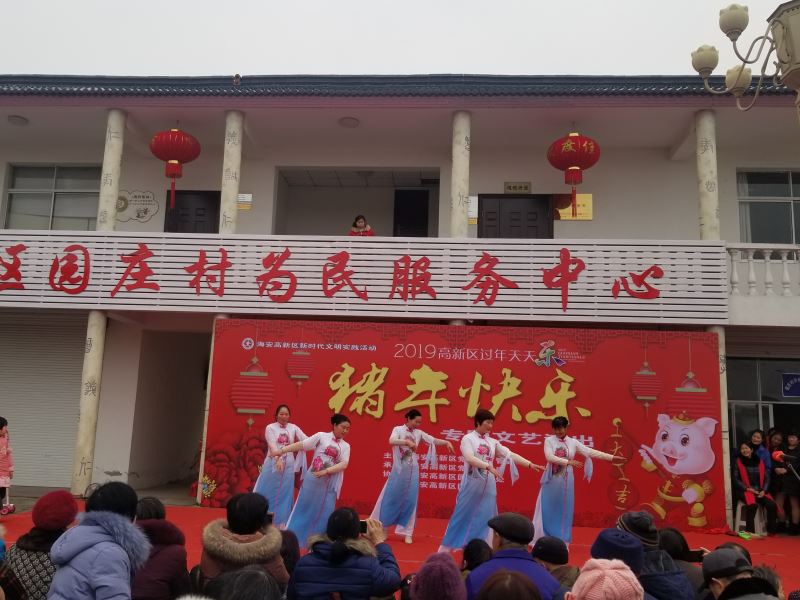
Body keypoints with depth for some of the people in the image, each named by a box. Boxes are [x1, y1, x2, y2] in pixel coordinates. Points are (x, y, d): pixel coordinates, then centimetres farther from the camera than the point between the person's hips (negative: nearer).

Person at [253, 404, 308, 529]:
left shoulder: (293, 428, 5)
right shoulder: (270, 427, -2)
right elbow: (272, 445, -16)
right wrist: (278, 459, -31)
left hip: (288, 465, 2)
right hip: (272, 464, -2)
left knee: (285, 493, 6)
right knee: (267, 492, 4)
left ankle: (281, 522, 16)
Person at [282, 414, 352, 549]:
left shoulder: (345, 446, 6)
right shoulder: (321, 436, 0)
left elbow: (344, 464, -8)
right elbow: (302, 444, -5)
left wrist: (326, 471, -22)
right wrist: (282, 450, -12)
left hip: (329, 484, 2)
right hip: (312, 479, -2)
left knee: (324, 514, 4)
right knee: (303, 509, 5)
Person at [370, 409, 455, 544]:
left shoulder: (419, 433, 8)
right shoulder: (398, 429, -5)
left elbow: (433, 440, 4)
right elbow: (391, 441, -24)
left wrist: (447, 442, -13)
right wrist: (407, 442, -37)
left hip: (413, 470, 4)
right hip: (399, 469, -4)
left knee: (410, 500, 4)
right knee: (391, 497, 1)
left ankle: (406, 531, 12)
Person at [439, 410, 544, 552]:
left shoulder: (492, 442, 11)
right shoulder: (468, 438, -5)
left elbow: (510, 455, 8)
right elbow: (470, 458, -20)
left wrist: (530, 464, -2)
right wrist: (489, 467, -31)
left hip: (488, 485, 5)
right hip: (471, 483, -5)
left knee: (485, 516, 7)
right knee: (463, 515, 0)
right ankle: (446, 548, 12)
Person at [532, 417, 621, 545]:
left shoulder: (573, 442, 1)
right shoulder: (549, 441, -6)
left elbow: (590, 452, -1)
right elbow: (550, 457, -20)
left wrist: (612, 457, -7)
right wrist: (569, 462, -28)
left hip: (566, 482, 2)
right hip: (551, 481, -2)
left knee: (564, 510, 8)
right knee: (546, 510, 1)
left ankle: (562, 541, 18)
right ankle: (540, 541, 11)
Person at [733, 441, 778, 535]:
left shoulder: (760, 461, 10)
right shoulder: (738, 462, 1)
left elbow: (766, 477, 9)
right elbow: (735, 479, -2)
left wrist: (764, 490, -6)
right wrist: (747, 489, -13)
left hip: (760, 491, 3)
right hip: (745, 491, -3)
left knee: (772, 505, -23)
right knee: (752, 505, -34)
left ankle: (771, 531, -8)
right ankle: (750, 532, -26)